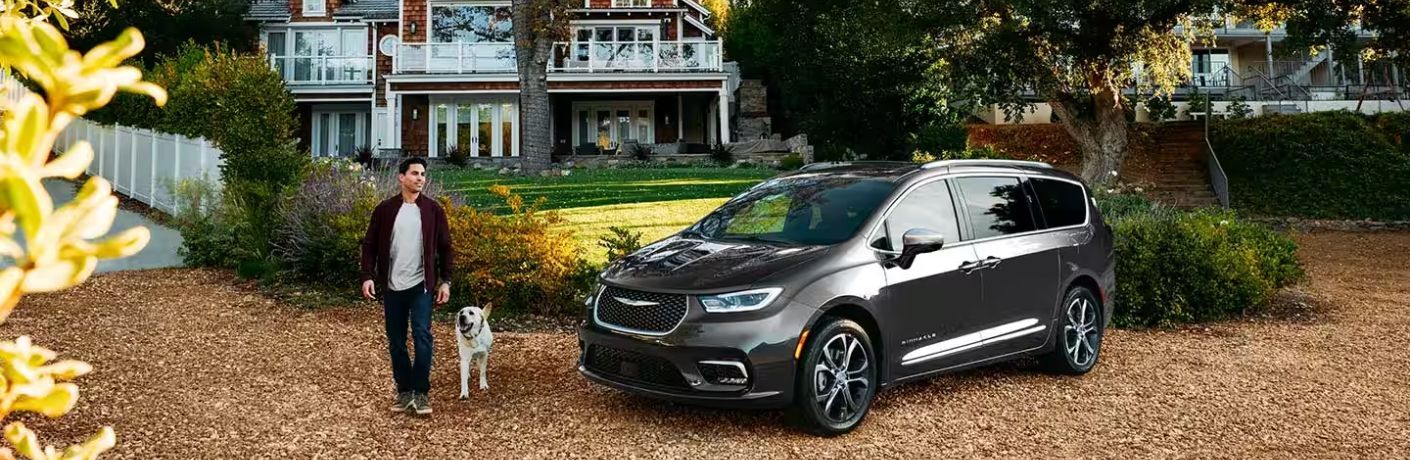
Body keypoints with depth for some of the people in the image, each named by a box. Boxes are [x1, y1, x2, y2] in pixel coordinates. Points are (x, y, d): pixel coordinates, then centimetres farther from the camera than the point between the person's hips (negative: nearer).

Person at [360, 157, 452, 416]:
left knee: (422, 336, -11)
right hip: (392, 287, 2)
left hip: (421, 286, -2)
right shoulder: (385, 210, 3)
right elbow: (370, 245, 5)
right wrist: (368, 276, -6)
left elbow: (444, 248, 5)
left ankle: (421, 393, -3)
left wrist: (445, 281, 0)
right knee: (396, 342, 8)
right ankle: (404, 391, 20)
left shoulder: (433, 210, 2)